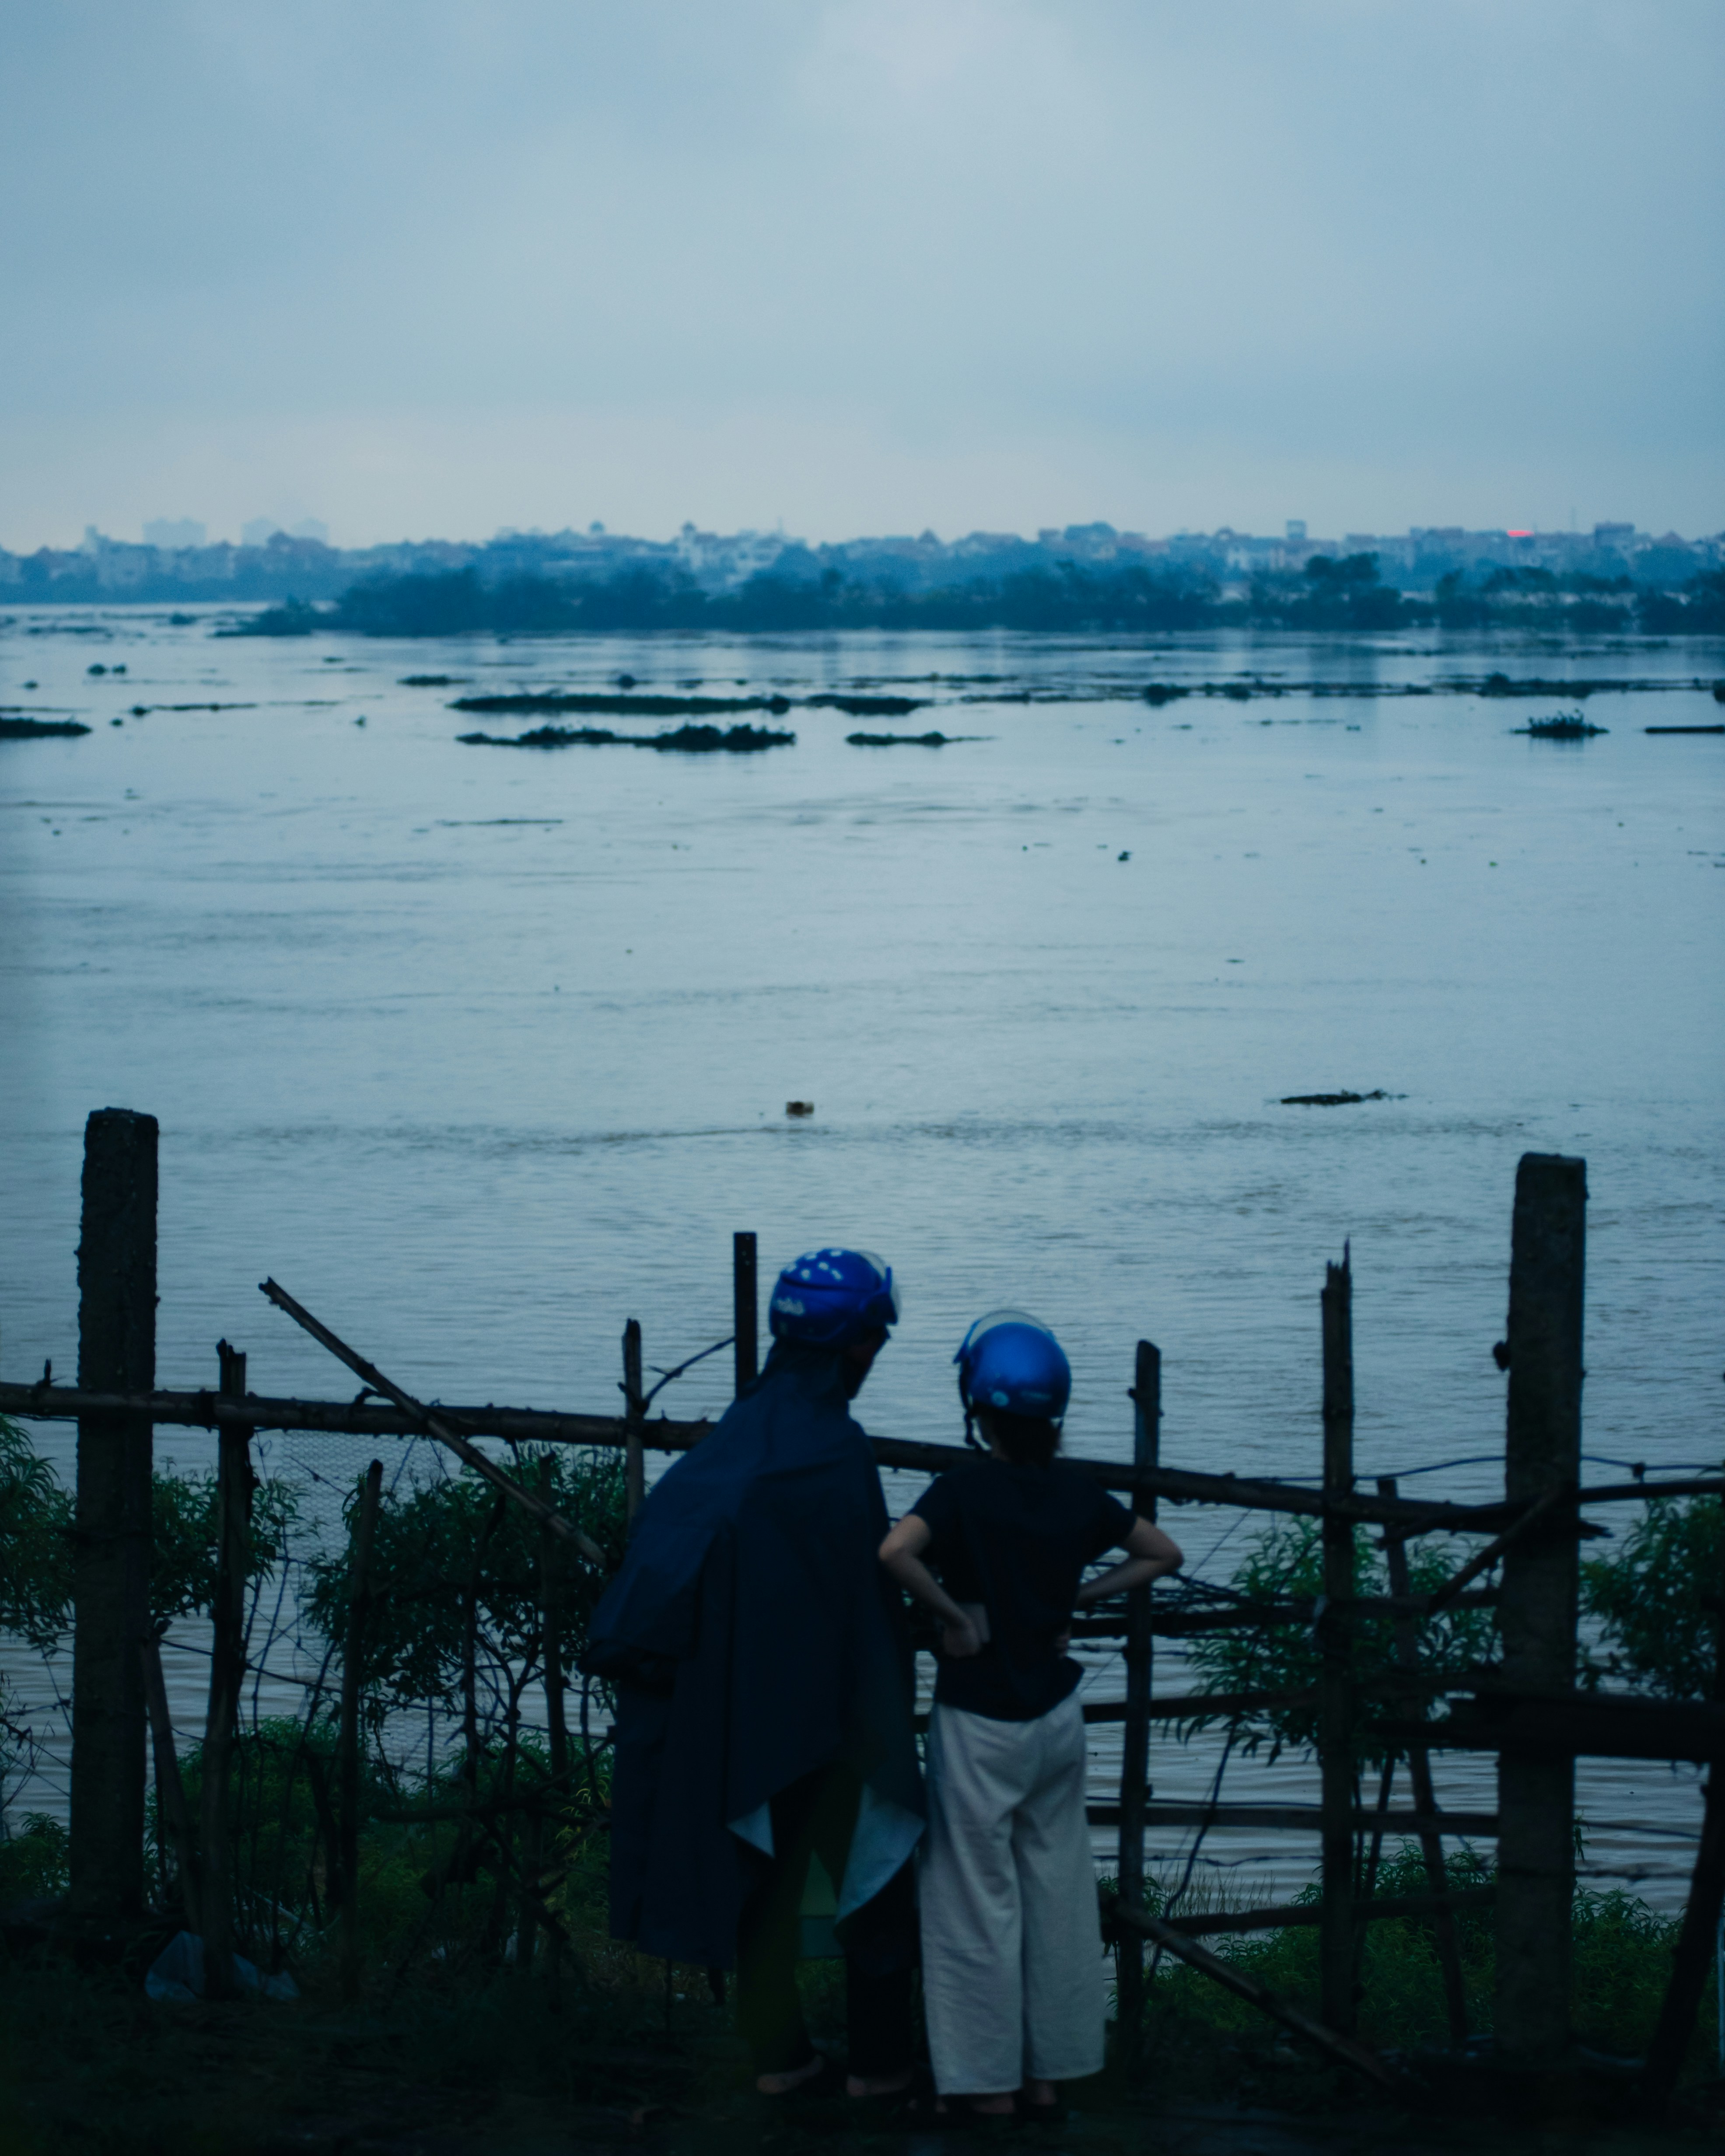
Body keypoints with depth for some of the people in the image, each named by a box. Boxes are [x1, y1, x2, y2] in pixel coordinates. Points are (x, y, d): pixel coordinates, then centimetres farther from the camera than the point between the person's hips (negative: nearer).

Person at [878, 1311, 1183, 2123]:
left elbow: (895, 1552, -33)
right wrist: (1075, 1599, 7)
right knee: (1057, 1894, 12)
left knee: (982, 1904, 4)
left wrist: (954, 1615, -19)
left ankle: (991, 2086, 9)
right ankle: (1049, 2077, 18)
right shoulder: (1077, 1490, -1)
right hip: (1058, 1716, 5)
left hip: (980, 1723, -5)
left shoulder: (966, 1489, -15)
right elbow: (1162, 1554, 12)